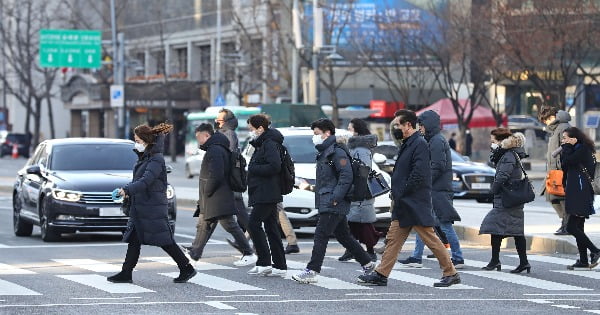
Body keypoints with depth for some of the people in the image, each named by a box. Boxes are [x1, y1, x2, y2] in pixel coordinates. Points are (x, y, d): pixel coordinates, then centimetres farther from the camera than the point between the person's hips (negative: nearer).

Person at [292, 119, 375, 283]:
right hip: (326, 204, 10)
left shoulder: (337, 152, -13)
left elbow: (346, 177, -21)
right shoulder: (324, 152, 19)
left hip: (333, 205, -10)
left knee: (321, 235, -12)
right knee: (344, 236, 15)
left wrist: (335, 198, -23)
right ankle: (367, 263, 23)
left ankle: (312, 271, -13)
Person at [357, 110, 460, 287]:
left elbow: (419, 175, -22)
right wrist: (396, 194, 10)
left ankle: (451, 274, 3)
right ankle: (381, 275, 11)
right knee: (393, 239, 8)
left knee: (430, 239, -4)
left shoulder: (419, 144, -15)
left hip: (416, 206, -10)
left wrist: (400, 195, -16)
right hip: (404, 206, 10)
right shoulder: (407, 144, 16)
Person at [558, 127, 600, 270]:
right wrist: (566, 149, 8)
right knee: (577, 228, 10)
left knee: (572, 227, -11)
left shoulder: (582, 149, -11)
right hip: (576, 194, 10)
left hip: (580, 194, -10)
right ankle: (583, 261, 11)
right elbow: (565, 166, 15)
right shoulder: (577, 149, 18)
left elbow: (566, 162, -20)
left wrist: (566, 148, -6)